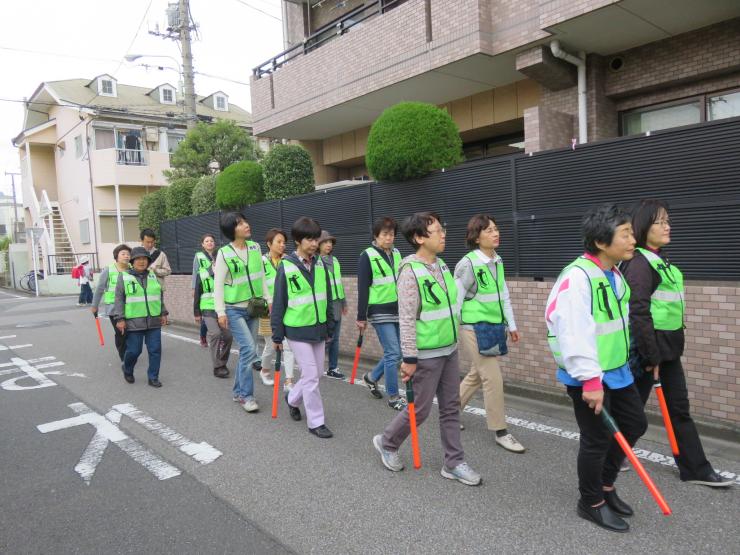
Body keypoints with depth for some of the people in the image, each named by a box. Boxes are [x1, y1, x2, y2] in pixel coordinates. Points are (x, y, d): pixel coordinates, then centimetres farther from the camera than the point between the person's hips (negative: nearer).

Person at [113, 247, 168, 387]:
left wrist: (163, 313, 14)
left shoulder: (153, 276, 11)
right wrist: (120, 319, -8)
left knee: (155, 350, 2)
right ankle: (127, 370, 32)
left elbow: (160, 296, 18)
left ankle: (153, 377, 15)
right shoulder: (124, 277, 0)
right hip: (134, 322, -3)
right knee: (134, 350, 2)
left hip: (154, 322, 4)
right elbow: (119, 299, -3)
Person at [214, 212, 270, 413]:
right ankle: (247, 395, 0)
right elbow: (218, 284, -10)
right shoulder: (224, 253, -11)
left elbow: (261, 276, 11)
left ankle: (239, 392, 27)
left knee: (247, 351, 11)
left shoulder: (255, 247, 3)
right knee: (249, 349, -14)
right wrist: (220, 311, -14)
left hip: (252, 307, 6)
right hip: (234, 309, -5)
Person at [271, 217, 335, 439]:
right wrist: (277, 336, -4)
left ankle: (293, 398, 41)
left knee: (315, 373, 14)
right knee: (311, 375, -3)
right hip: (297, 330, -5)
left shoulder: (320, 265, 4)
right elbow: (278, 304, -6)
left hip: (318, 329, 5)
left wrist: (330, 328, 12)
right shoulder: (286, 267, -10)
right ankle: (316, 422, 11)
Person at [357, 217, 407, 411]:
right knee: (393, 353, -5)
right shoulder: (368, 256, -8)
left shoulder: (397, 254, 10)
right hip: (380, 313, -7)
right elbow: (363, 289, -10)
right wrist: (361, 317, -11)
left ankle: (371, 377, 34)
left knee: (397, 352, 10)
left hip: (398, 311, 7)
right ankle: (393, 397, 9)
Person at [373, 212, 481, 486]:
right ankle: (387, 442, 30)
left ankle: (454, 463, 25)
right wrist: (409, 358, -19)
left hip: (449, 350, 8)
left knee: (451, 407, 12)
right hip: (426, 355, -8)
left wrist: (453, 342, 18)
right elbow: (406, 319, -20)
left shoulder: (442, 265, 6)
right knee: (420, 409, 5)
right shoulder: (410, 271, -19)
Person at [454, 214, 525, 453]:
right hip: (474, 328, -8)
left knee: (476, 375, 18)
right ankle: (500, 432, 10)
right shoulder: (468, 263, -16)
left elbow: (504, 295, 15)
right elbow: (456, 299, -13)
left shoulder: (498, 261, 7)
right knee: (493, 379, -4)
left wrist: (511, 325, 16)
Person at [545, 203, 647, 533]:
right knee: (597, 439, 4)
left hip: (616, 370, 10)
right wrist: (590, 379, -27)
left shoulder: (615, 275, 8)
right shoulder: (578, 276, -24)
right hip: (588, 376, -9)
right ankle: (592, 503, 26)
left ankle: (605, 485, 37)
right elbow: (574, 333, -28)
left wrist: (617, 366, 23)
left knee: (635, 424, 18)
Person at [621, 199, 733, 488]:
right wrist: (651, 357, -20)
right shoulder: (639, 263, -18)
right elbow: (639, 314, -23)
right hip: (649, 347, -9)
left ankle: (696, 469, 23)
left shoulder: (661, 260, 13)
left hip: (668, 346, 9)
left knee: (679, 408, 13)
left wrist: (662, 352, 18)